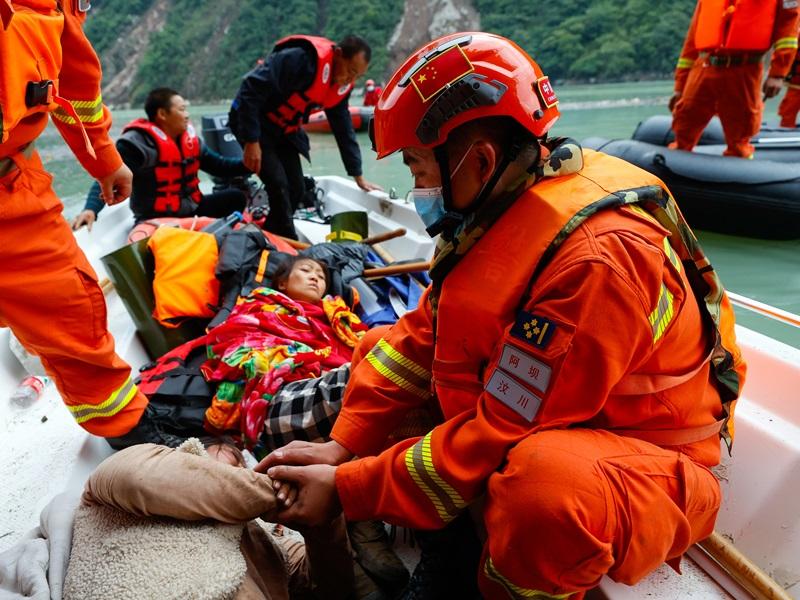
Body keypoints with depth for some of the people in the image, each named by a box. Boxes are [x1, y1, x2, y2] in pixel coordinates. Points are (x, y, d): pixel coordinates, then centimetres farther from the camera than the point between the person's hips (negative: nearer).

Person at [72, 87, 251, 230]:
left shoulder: (189, 137, 7)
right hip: (158, 219, -7)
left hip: (191, 210, 8)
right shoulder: (137, 143, -16)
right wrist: (91, 209, -39)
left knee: (235, 198, -2)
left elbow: (219, 165, 14)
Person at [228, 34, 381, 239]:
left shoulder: (341, 87, -3)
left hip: (285, 131, 8)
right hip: (254, 122, -8)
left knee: (296, 189, 2)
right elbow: (252, 87, -30)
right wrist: (251, 141, -30)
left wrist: (358, 176, 7)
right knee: (279, 185, -18)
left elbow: (344, 130, 7)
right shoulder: (301, 59, -29)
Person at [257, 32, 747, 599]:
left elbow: (504, 431, -29)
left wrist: (346, 489, -21)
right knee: (379, 351, 6)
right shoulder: (497, 206, -4)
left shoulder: (599, 256, -31)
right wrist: (343, 444, -8)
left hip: (641, 461, -7)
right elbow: (421, 334, -1)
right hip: (530, 419, 8)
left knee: (544, 485, -42)